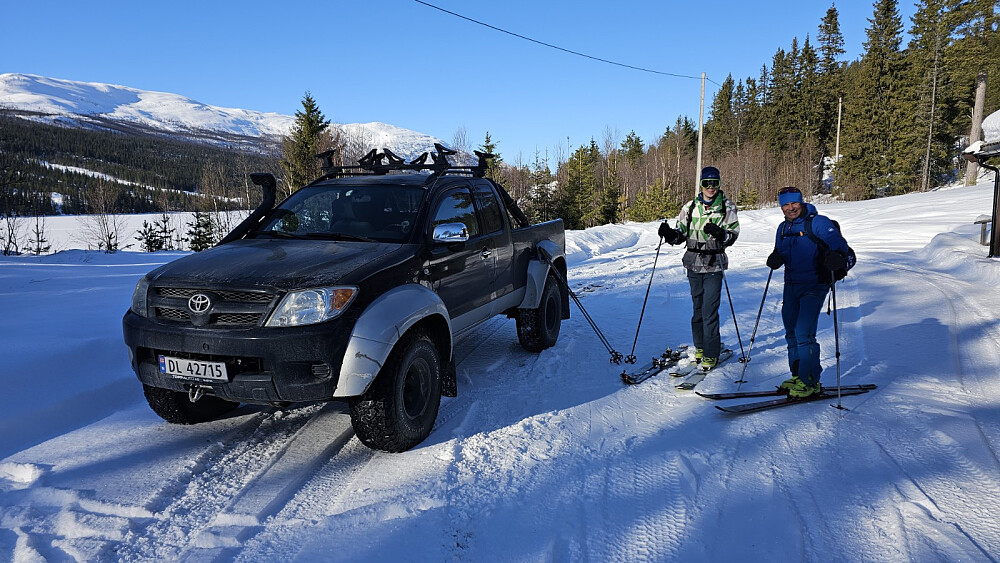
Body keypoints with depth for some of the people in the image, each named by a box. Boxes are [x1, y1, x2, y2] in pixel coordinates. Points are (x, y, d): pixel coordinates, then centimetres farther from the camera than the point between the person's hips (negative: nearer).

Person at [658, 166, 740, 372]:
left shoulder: (727, 208, 0)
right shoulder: (690, 207, 8)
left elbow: (732, 236, -4)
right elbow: (681, 235, 9)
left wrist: (720, 234, -25)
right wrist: (669, 234, -12)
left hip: (714, 265, -3)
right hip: (694, 264, 3)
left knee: (710, 310, -8)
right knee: (698, 307, 12)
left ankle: (711, 354, 0)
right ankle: (699, 346, 26)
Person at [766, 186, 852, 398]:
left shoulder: (817, 223, -9)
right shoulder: (783, 228, 13)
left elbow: (838, 243, -20)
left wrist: (837, 256, -43)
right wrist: (776, 258, -2)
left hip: (814, 286, -7)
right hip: (791, 285, 8)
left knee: (804, 333, -14)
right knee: (791, 332, 11)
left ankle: (810, 382, -4)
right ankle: (798, 376, 24)